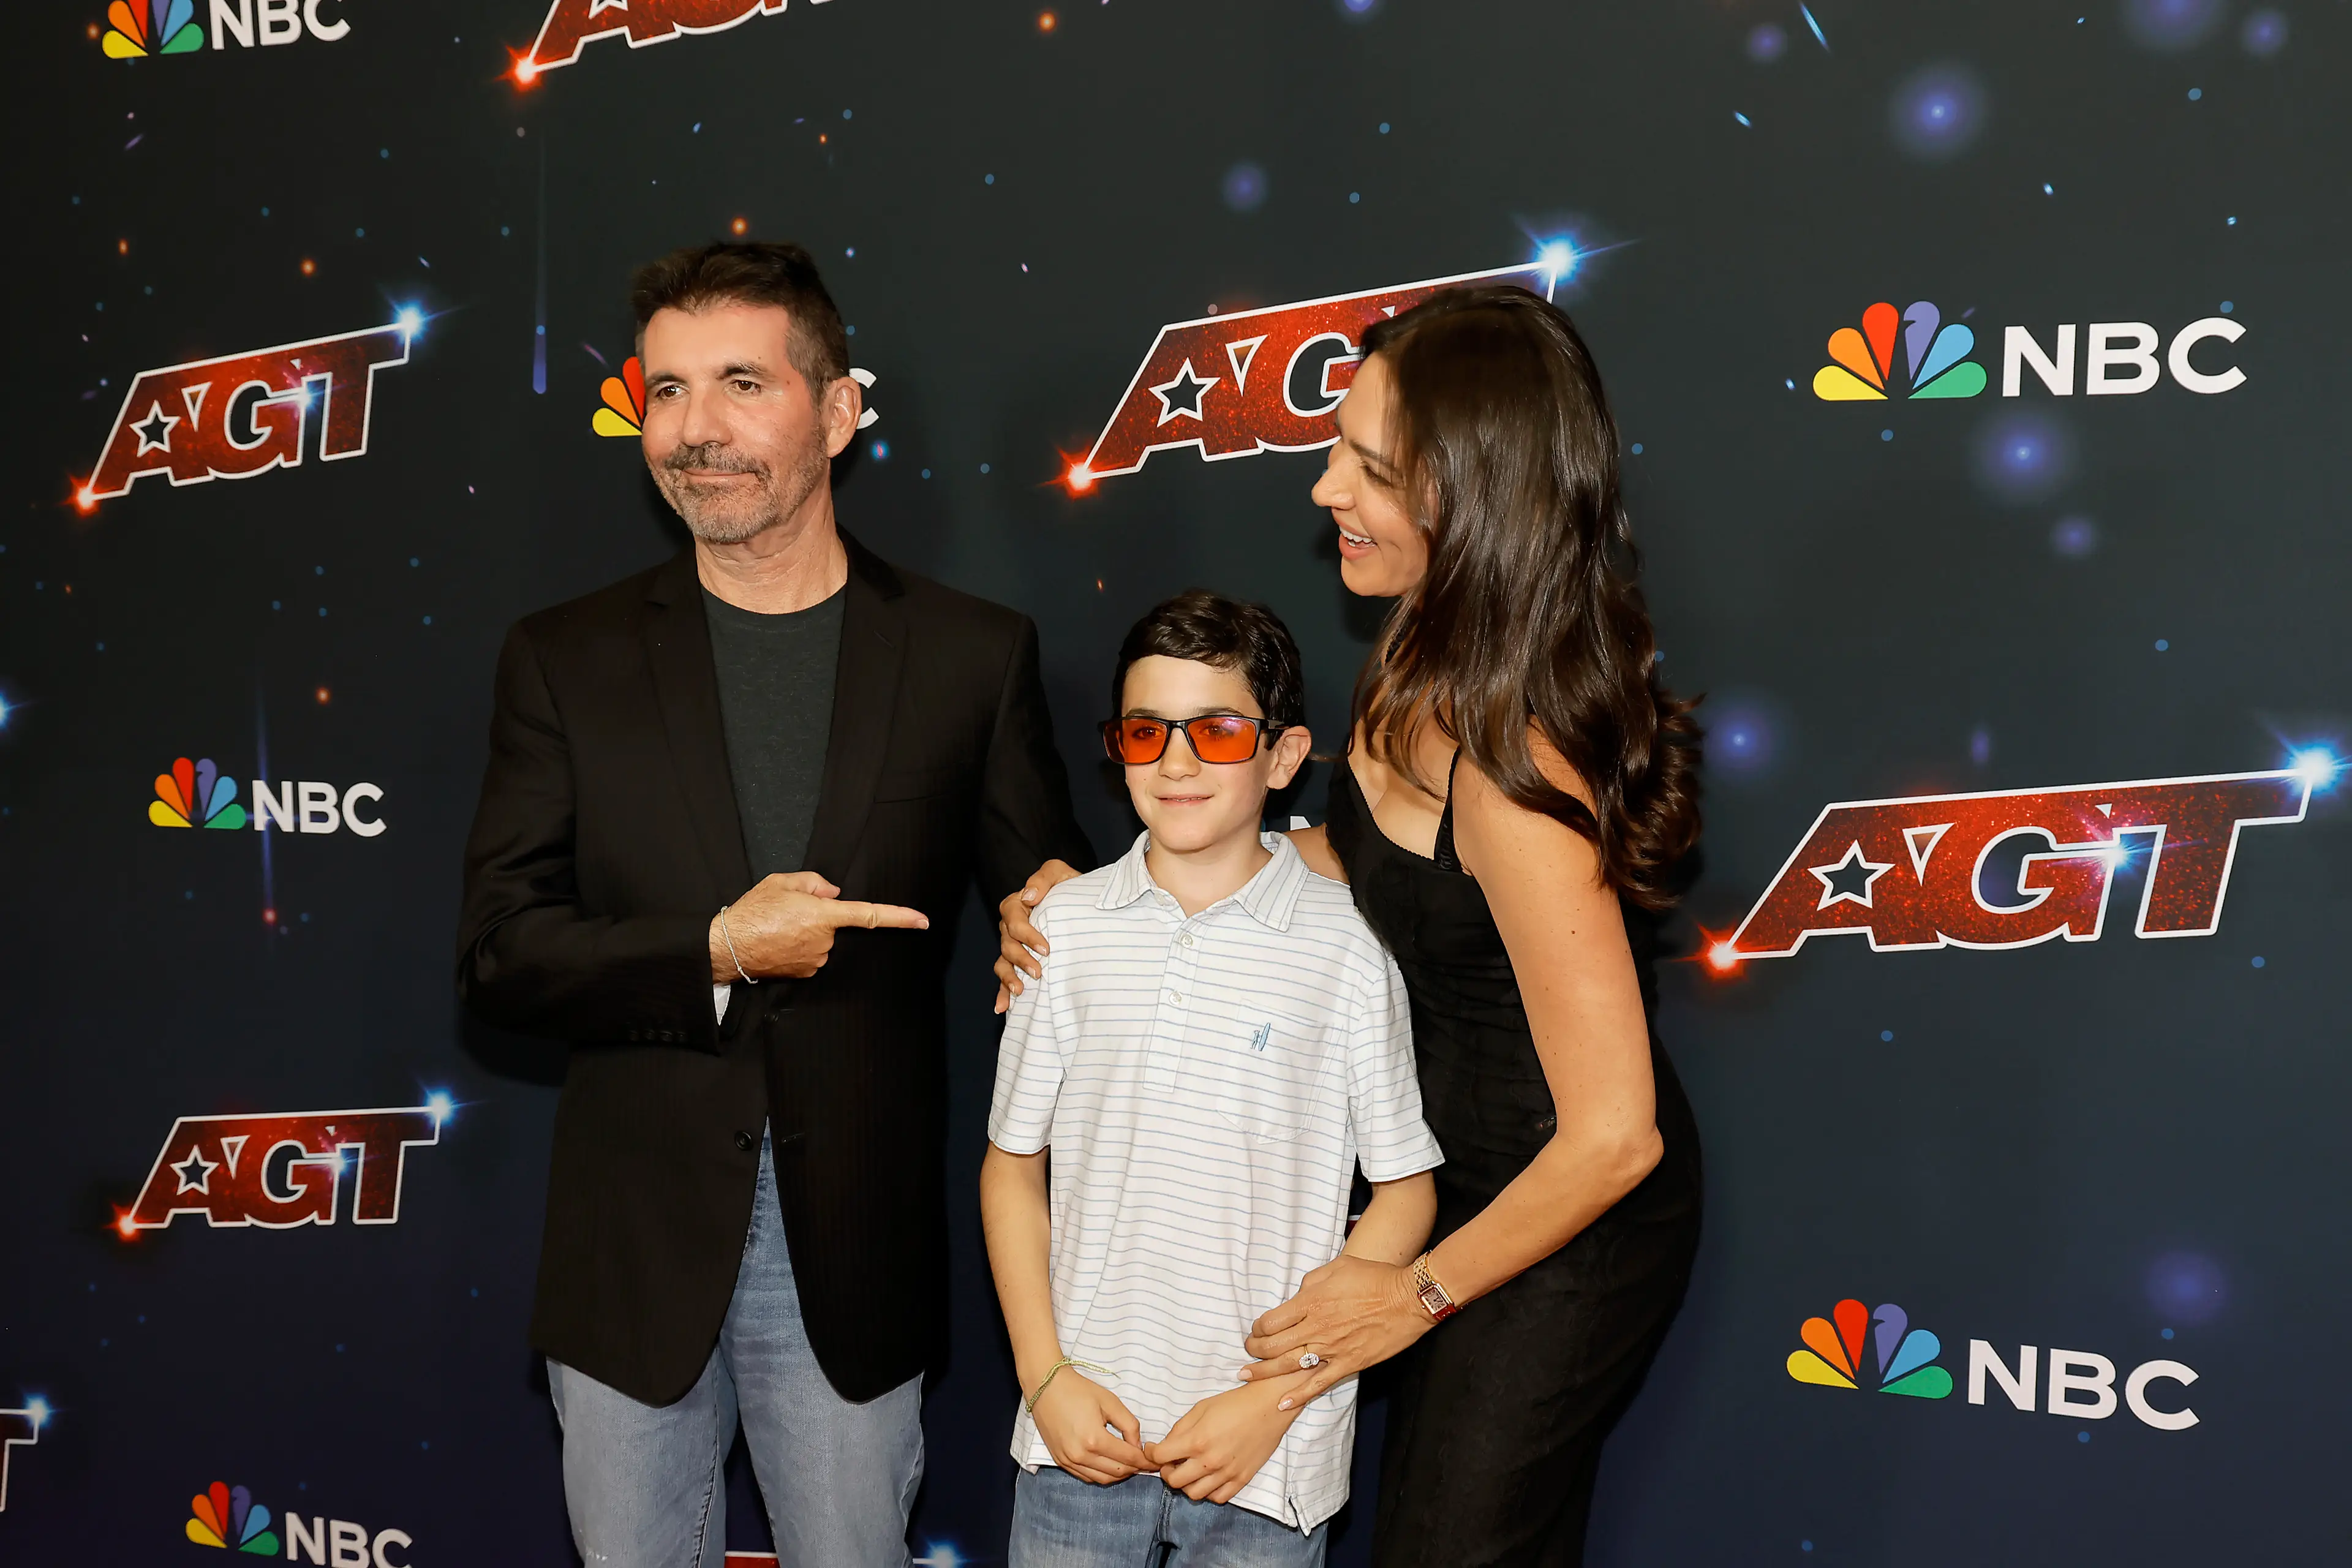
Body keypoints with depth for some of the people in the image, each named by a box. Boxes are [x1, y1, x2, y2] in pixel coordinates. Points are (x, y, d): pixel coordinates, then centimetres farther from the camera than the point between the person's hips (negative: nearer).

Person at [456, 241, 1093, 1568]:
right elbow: (499, 954, -5)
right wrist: (716, 951, -18)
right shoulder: (567, 661, 0)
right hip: (633, 1250, 1)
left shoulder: (974, 657, -2)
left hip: (854, 1262, -1)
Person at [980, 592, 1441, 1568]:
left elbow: (1406, 1193, -3)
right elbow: (1013, 1165, 7)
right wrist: (1044, 1378, -2)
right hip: (1083, 1425, 2)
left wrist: (1275, 1397, -8)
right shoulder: (1066, 927, 1)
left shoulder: (1347, 946, -7)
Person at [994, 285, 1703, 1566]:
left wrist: (1419, 1292, -16)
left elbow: (1612, 1135, -31)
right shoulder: (1435, 662, -10)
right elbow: (1361, 857, 8)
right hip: (1462, 1172, 8)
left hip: (1567, 1228, -8)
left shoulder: (1511, 773, -35)